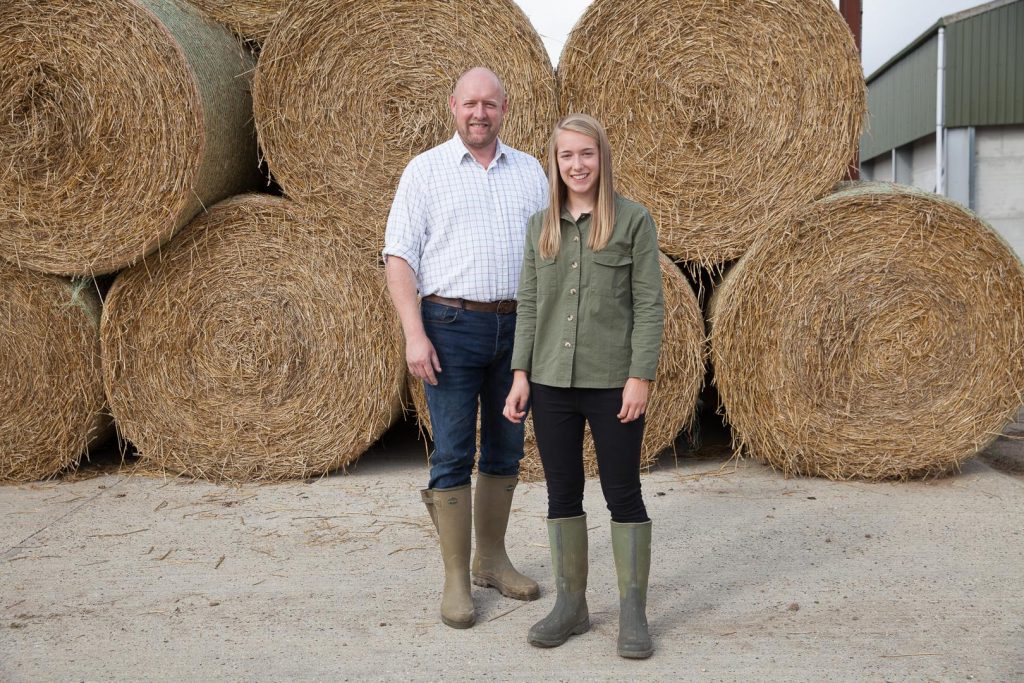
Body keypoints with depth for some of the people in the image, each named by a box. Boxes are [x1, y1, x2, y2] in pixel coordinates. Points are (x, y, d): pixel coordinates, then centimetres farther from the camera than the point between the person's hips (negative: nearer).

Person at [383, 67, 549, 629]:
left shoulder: (529, 171, 11)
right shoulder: (425, 171, 1)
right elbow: (399, 257, -4)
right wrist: (414, 334, -14)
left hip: (517, 326, 4)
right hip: (452, 327, -4)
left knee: (505, 451, 12)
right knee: (453, 455, -2)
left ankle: (491, 559, 27)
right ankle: (456, 579, 8)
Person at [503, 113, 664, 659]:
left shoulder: (633, 220, -3)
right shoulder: (540, 225, 8)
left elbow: (649, 305, -6)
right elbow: (528, 305, 9)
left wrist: (640, 376, -12)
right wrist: (521, 374, 2)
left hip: (613, 383, -4)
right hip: (551, 383, 4)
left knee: (622, 492, 3)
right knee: (562, 492, 10)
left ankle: (633, 612, 15)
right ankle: (571, 605, 23)